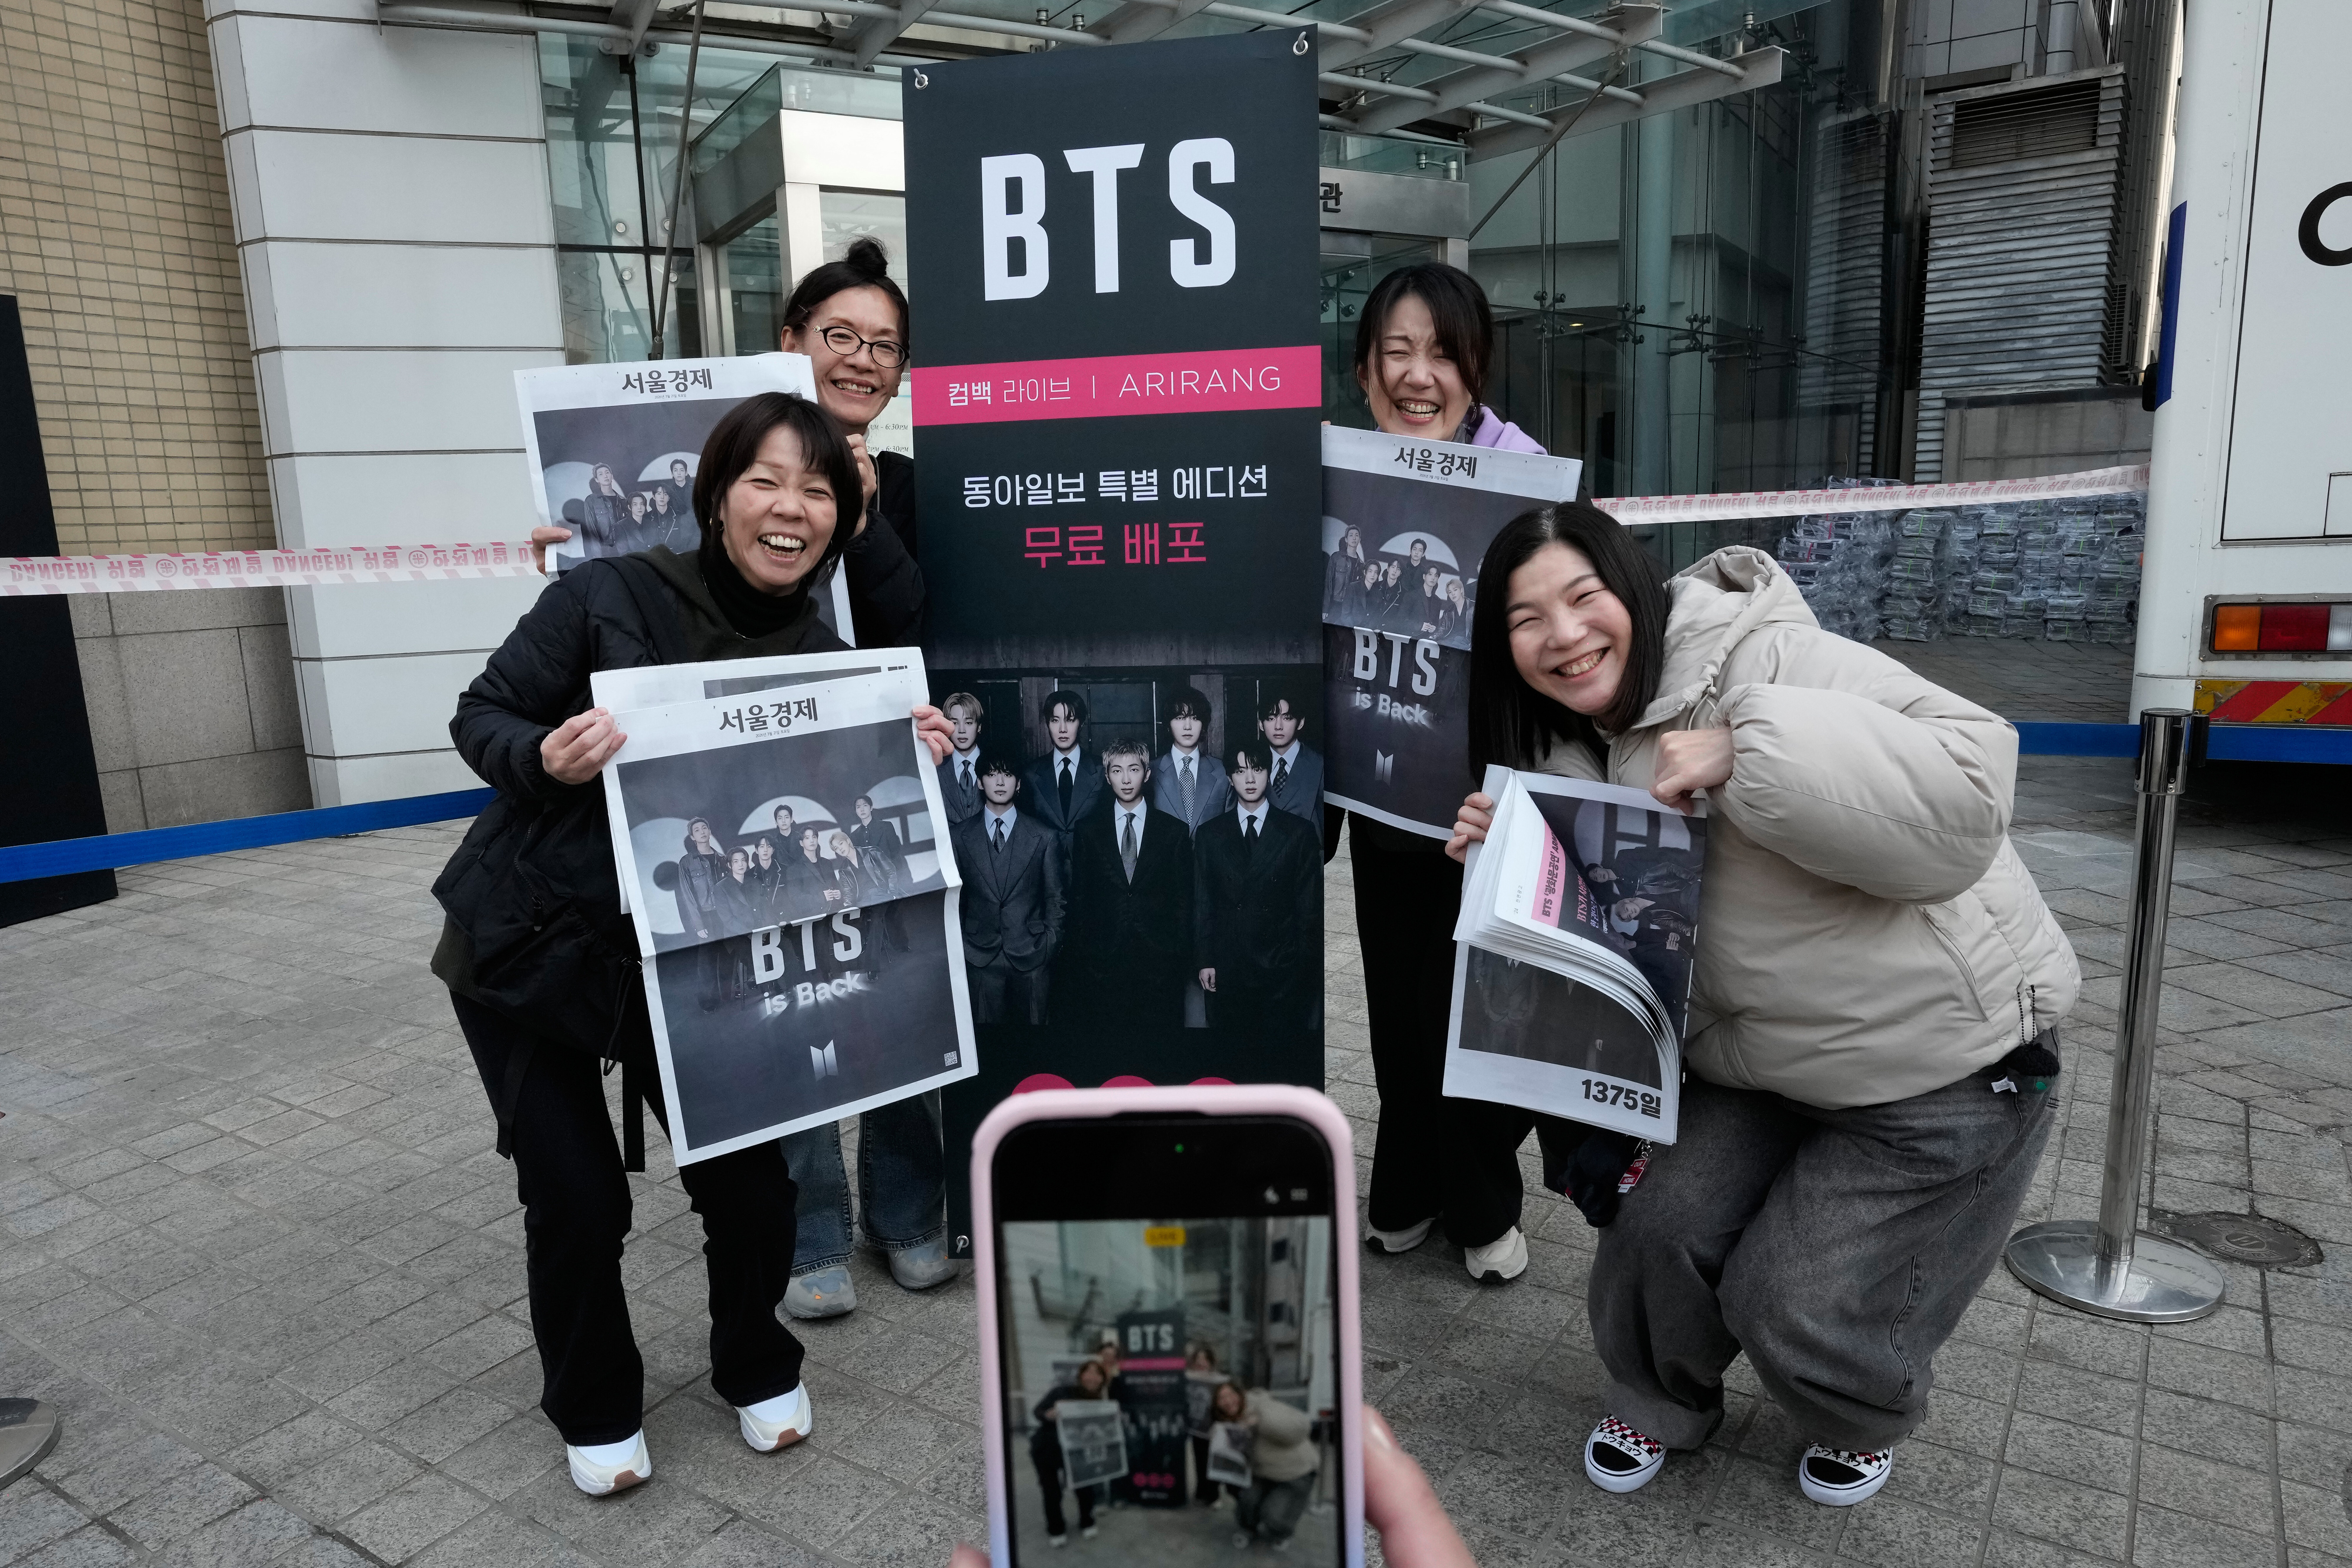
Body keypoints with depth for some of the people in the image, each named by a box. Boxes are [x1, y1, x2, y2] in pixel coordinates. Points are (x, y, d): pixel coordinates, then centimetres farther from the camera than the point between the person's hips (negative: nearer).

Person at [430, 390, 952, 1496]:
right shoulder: (609, 597, -18)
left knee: (747, 1176, 0)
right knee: (576, 1201, 4)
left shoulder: (824, 658, -6)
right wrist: (546, 757, -30)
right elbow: (480, 719, -10)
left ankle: (758, 1370, 33)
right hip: (524, 949, -2)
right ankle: (594, 1408, 34)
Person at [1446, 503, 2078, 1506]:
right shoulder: (1570, 757, -1)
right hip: (1757, 1059, 6)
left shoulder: (1770, 659, -24)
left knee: (1800, 1312, -2)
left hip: (1945, 1056, -6)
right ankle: (1661, 1401, 28)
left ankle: (1866, 1420, 35)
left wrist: (1747, 754, -39)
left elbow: (1966, 795, -34)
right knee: (1661, 1235, -5)